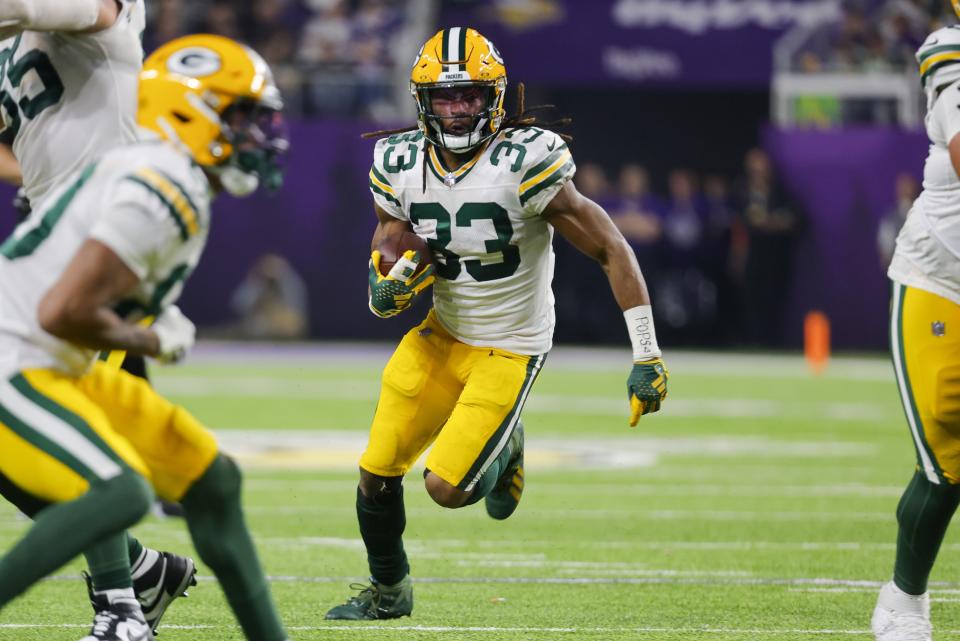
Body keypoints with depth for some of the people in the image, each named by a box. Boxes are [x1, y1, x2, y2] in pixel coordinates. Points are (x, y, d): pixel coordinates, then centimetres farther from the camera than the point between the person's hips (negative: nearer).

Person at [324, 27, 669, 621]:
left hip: (510, 351, -5)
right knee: (377, 474, 2)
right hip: (441, 336, 5)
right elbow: (381, 296, 2)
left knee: (447, 488, -14)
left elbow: (612, 249, -19)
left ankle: (504, 450, 21)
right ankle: (388, 591, 30)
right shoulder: (400, 165, -6)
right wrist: (390, 285, -24)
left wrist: (647, 358, -22)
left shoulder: (526, 162, -23)